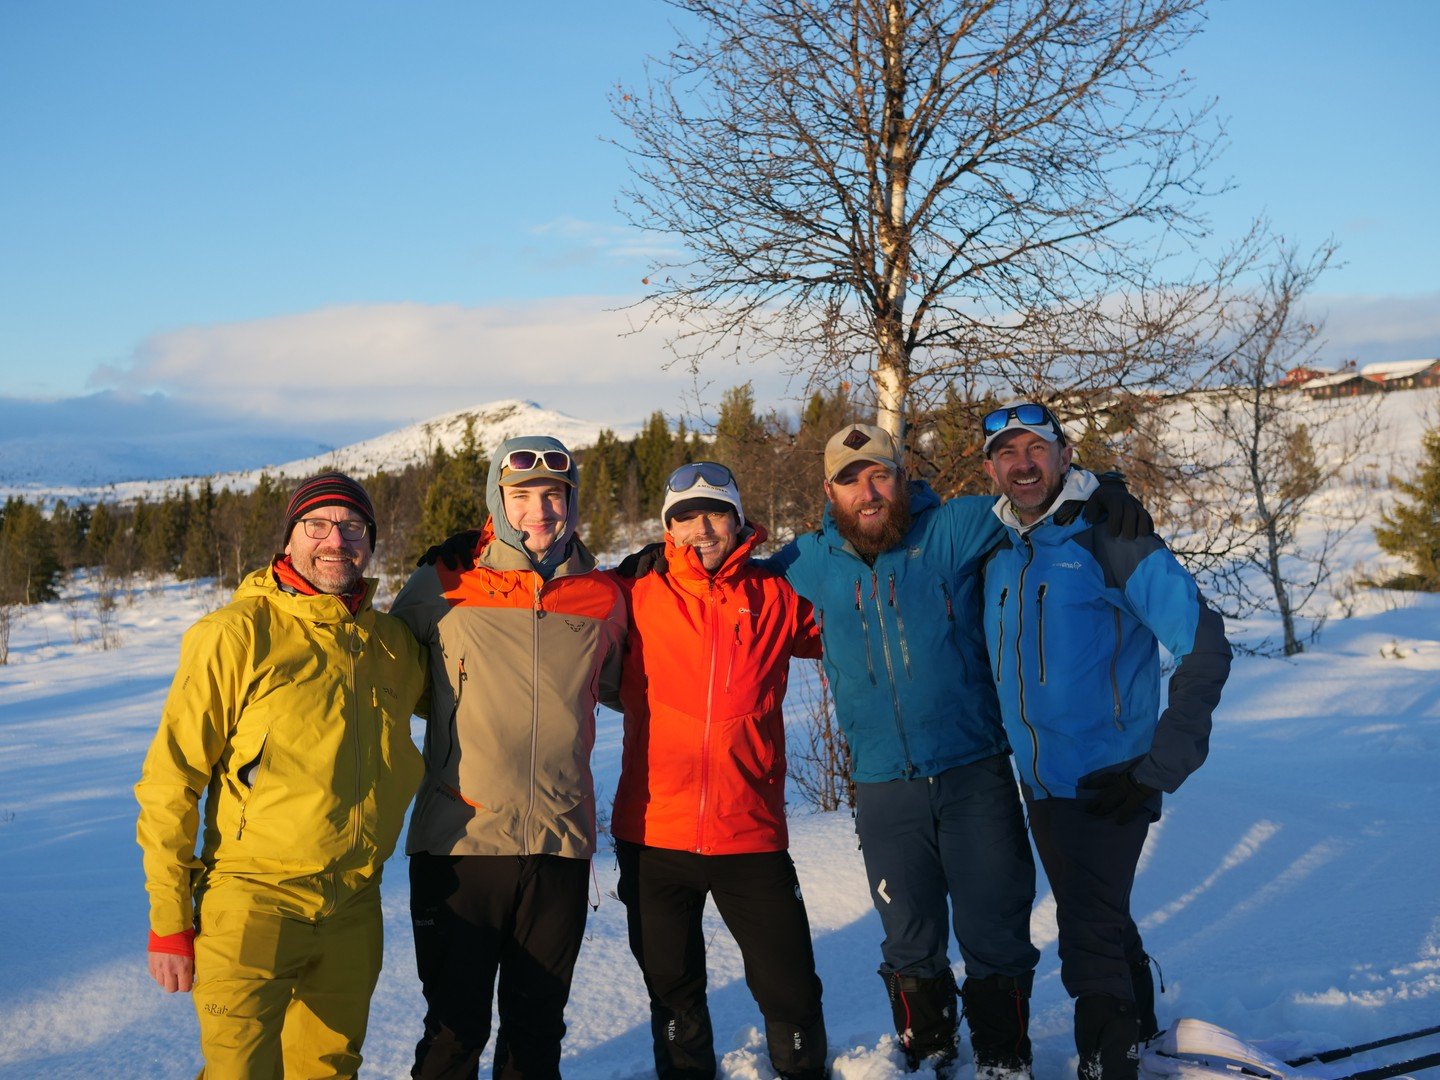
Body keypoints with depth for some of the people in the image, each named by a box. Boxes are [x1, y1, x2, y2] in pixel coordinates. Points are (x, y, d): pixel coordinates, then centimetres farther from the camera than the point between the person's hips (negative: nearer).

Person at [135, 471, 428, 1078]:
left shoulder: (393, 643, 7)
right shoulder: (237, 634, -8)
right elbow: (171, 782, -8)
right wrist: (169, 923, -10)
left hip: (355, 908, 5)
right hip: (254, 898, -5)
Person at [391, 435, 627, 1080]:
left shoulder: (603, 597, 6)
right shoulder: (442, 586, -1)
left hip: (560, 844, 2)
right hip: (459, 840, -2)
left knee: (538, 1026, 15)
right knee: (454, 1028, 5)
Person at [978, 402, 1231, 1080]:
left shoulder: (1110, 539, -14)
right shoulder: (996, 552, 5)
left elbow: (1205, 648, -16)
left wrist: (1159, 769, -18)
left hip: (1108, 786, -7)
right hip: (1039, 784, 7)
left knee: (1090, 938, -6)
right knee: (1100, 922, 23)